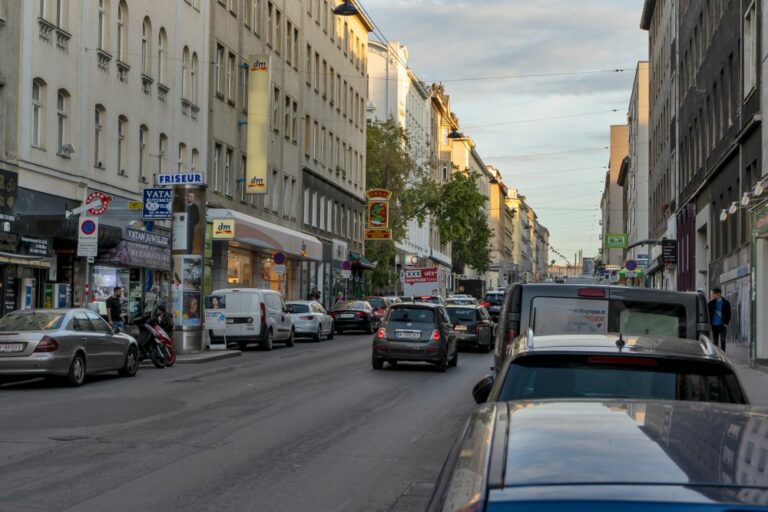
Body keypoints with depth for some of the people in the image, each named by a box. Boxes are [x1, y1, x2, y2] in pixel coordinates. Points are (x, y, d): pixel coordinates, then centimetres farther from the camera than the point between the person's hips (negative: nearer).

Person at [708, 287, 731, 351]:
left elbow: (728, 314, 2)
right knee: (715, 341, 5)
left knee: (722, 340, -9)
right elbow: (708, 313, 5)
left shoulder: (726, 303, 2)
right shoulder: (711, 303, 6)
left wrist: (726, 323, -8)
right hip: (714, 325, 2)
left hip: (722, 325, -2)